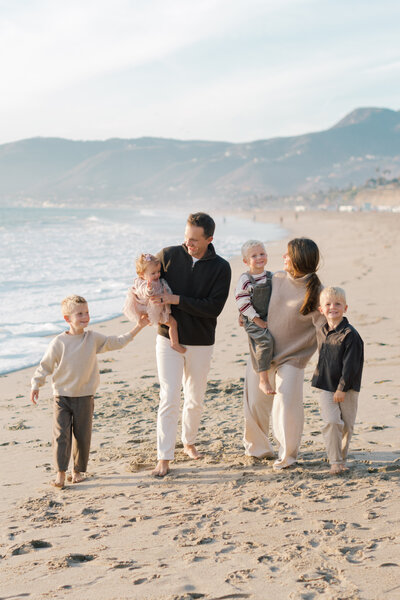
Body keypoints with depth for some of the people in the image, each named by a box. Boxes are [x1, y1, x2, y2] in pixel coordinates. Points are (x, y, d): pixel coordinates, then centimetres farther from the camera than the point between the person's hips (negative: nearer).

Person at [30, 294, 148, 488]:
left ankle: (78, 470, 22)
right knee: (61, 435, -7)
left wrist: (138, 327, 0)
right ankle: (61, 473, -2)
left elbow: (117, 342, 4)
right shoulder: (59, 342, -7)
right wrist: (36, 385, -3)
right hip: (62, 397, -2)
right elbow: (46, 365, 1)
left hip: (84, 397, 2)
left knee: (83, 436, 8)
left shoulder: (93, 338, 1)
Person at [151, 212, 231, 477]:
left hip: (201, 343, 1)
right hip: (169, 338, -1)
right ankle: (164, 457, 0)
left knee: (195, 400, 14)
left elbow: (214, 308, -15)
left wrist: (176, 299, -21)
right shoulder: (169, 255, -3)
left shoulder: (221, 268, -6)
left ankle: (189, 441, 37)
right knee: (169, 398, -6)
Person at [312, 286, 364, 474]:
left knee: (347, 425, 7)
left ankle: (341, 457, 25)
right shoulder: (321, 332, 5)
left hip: (348, 388, -3)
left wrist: (342, 388, -16)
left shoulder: (350, 334, -13)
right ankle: (335, 462, -4)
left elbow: (351, 365, -14)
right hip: (326, 387, 3)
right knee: (332, 422, -10)